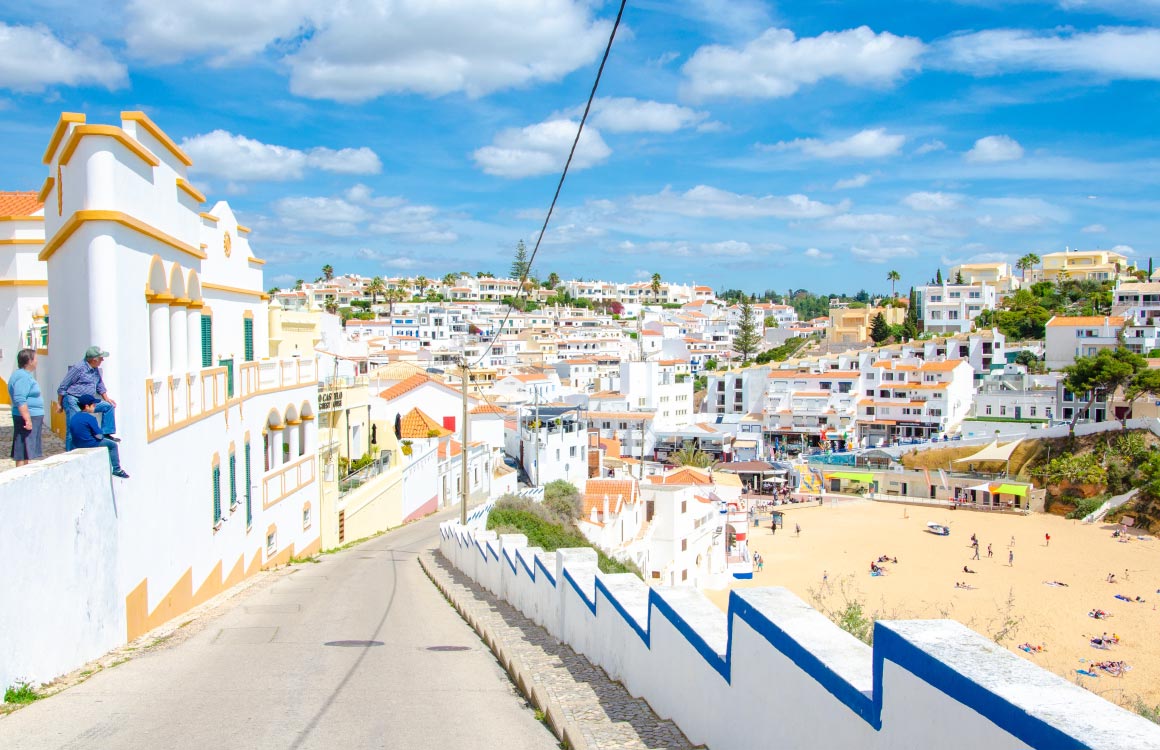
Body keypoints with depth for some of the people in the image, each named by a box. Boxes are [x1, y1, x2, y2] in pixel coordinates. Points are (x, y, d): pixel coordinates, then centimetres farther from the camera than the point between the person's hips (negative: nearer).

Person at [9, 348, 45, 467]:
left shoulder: (26, 375, 17)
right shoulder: (22, 377, -17)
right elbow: (20, 400, -25)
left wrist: (39, 416, 29)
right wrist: (28, 419, -27)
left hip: (32, 417, 11)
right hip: (28, 418, -11)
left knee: (26, 452, 15)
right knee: (23, 453, -9)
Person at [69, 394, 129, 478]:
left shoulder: (74, 417, 6)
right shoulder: (90, 418, -17)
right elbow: (99, 436, -16)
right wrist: (102, 436, 7)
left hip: (77, 446, 8)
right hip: (89, 445, -8)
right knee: (113, 445, 10)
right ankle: (116, 469, 12)